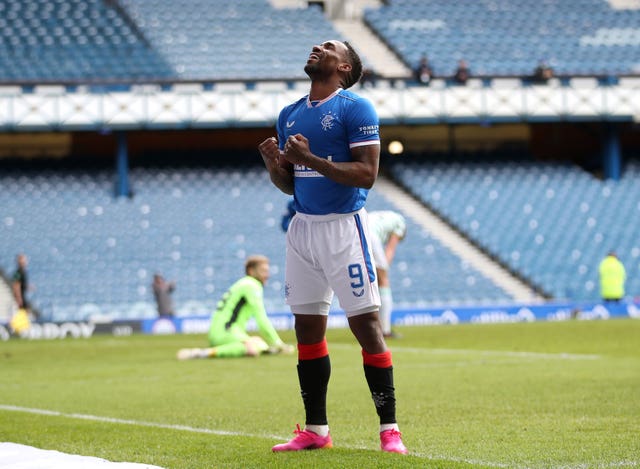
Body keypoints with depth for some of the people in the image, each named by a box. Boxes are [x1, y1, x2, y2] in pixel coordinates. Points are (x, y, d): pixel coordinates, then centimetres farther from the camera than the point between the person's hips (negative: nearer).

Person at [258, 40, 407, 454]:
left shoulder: (355, 108, -6)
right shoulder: (289, 115, 15)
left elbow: (366, 173, -15)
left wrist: (311, 159, -21)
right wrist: (274, 165, -3)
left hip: (344, 226, -7)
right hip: (303, 228, 7)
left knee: (366, 324, -9)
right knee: (307, 327, 8)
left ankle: (390, 430, -7)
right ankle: (316, 431, 14)